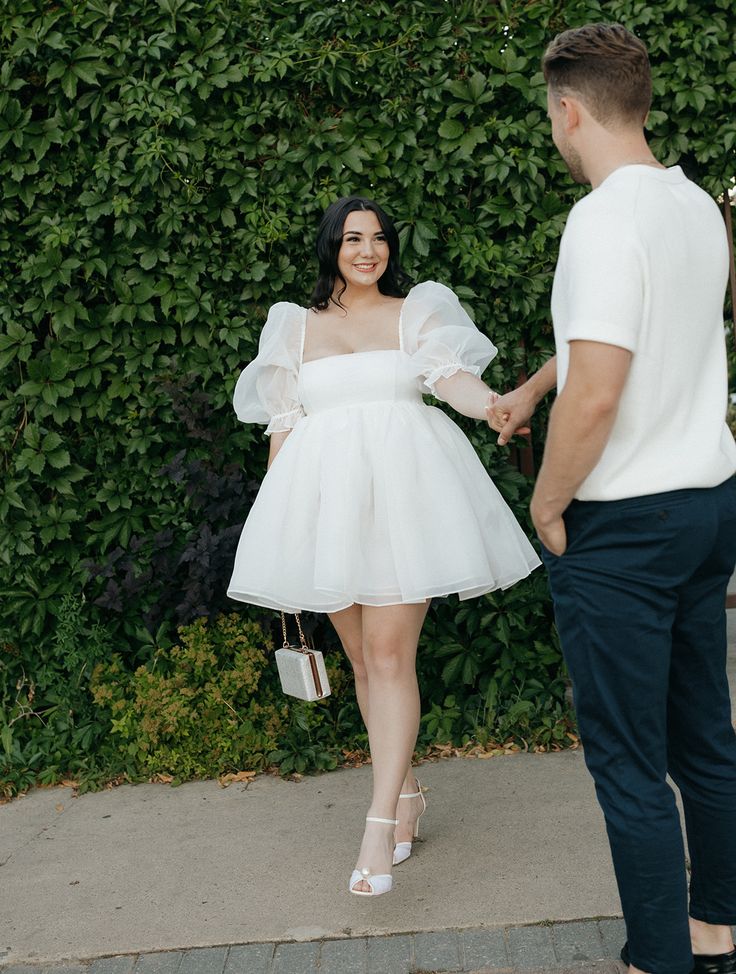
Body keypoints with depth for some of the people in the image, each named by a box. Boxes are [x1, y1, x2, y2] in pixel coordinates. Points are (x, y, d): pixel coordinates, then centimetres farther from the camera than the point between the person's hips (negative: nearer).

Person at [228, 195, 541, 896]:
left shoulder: (416, 313, 10)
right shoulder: (296, 327, 16)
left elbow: (454, 378, -7)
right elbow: (282, 425, 15)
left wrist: (500, 403, -29)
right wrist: (278, 522, 11)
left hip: (400, 489, -3)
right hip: (325, 495, 3)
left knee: (390, 656, -10)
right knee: (362, 659, 7)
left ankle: (380, 827, -11)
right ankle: (405, 794, 22)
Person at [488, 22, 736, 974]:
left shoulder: (606, 219, -19)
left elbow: (594, 397, -25)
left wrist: (547, 504, -9)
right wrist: (528, 392, 35)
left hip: (624, 524, -9)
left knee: (628, 762, 1)